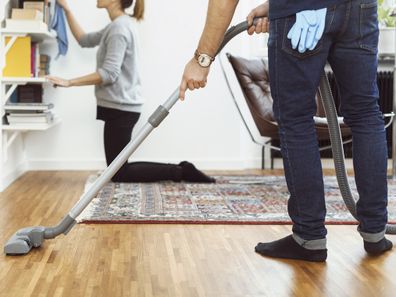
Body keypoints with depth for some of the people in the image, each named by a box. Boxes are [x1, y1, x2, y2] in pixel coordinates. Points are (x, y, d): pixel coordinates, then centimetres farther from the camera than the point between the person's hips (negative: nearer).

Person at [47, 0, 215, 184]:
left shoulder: (119, 27, -16)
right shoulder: (118, 25, 14)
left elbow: (109, 74, -23)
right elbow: (84, 40, 22)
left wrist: (70, 82, -22)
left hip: (120, 107, -10)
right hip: (120, 107, 10)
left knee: (118, 174, -3)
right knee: (119, 168, 11)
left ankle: (179, 172, -3)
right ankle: (180, 170, 9)